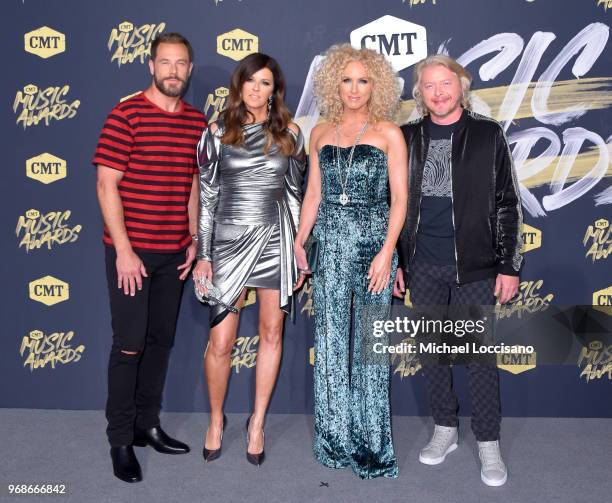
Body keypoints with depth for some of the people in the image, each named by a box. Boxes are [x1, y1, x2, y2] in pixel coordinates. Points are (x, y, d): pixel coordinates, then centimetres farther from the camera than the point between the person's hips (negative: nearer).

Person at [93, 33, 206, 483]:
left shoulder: (197, 122, 9)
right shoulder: (126, 115, -8)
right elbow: (107, 184, -11)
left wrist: (194, 240, 9)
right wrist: (123, 250, -15)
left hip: (174, 253, 5)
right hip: (131, 251, -5)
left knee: (161, 341, 13)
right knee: (130, 345, -1)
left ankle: (148, 425, 28)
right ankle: (121, 441, 14)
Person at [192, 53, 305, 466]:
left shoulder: (289, 133, 5)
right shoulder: (217, 133, 1)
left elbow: (295, 193, 10)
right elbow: (207, 197, 2)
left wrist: (300, 246, 7)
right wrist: (203, 256, -1)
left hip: (276, 238, 2)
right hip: (230, 241, -1)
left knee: (272, 333, 8)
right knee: (220, 342, -2)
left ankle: (258, 422, 25)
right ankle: (216, 419, 24)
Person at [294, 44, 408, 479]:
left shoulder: (388, 133, 0)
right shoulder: (321, 133, 11)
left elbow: (400, 198, -4)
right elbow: (314, 194, 14)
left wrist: (387, 251, -13)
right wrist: (299, 241, 9)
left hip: (372, 240, -3)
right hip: (330, 242, 4)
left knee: (370, 339, 1)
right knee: (330, 339, 6)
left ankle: (371, 442, 16)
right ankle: (336, 438, 21)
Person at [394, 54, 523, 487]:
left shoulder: (488, 135, 1)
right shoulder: (408, 139, 7)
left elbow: (507, 204, 0)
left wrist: (510, 266, -4)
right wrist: (394, 262, 7)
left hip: (475, 266, -2)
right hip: (423, 266, 3)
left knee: (479, 354, 2)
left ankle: (489, 444, 16)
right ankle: (445, 429, 28)